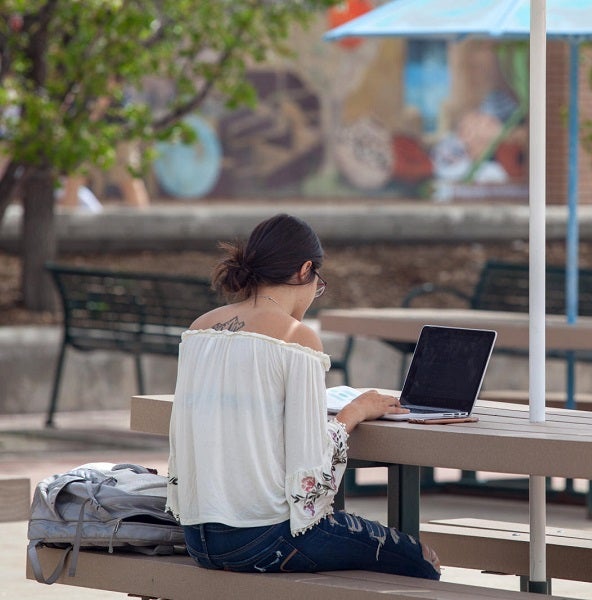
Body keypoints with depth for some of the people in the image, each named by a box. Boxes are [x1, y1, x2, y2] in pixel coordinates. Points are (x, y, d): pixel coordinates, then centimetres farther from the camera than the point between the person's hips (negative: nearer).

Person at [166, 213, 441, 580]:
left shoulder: (199, 329, 7)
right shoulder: (298, 337, -12)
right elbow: (310, 464, -15)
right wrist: (354, 413, 2)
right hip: (261, 538, -8)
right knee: (420, 563, 10)